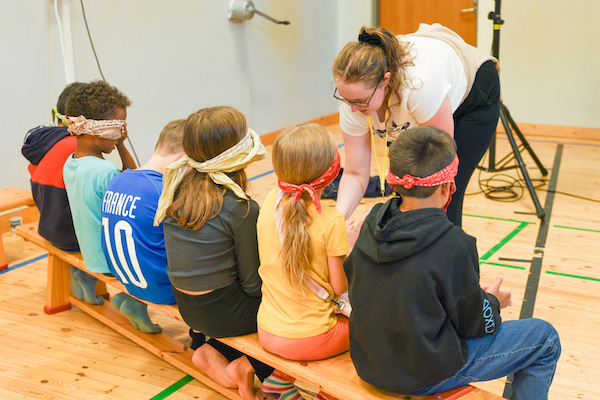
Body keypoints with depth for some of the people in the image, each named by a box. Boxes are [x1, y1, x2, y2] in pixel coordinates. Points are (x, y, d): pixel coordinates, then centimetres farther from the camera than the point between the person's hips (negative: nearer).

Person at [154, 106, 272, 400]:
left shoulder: (176, 189, -5)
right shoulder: (241, 209, -23)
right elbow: (251, 281, -13)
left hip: (186, 307, 7)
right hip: (223, 312, -6)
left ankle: (212, 352, 13)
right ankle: (248, 366, 4)